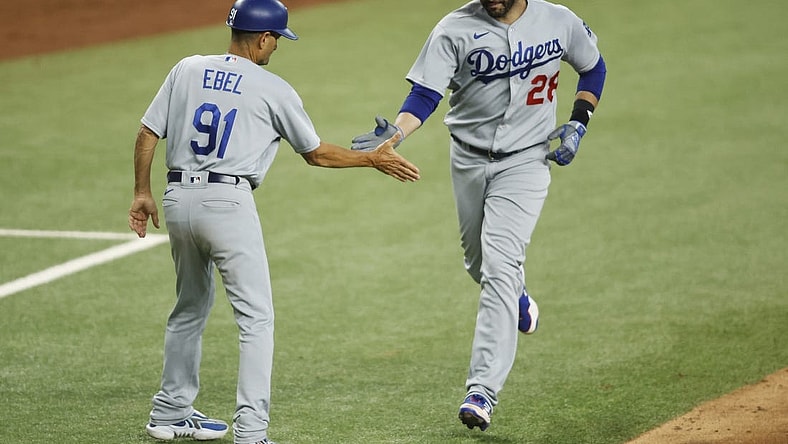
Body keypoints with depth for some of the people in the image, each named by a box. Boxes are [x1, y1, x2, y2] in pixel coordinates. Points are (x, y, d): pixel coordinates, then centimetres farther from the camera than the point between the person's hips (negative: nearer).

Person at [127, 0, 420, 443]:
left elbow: (147, 133, 8)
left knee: (191, 306, 23)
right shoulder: (274, 89, -1)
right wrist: (374, 159, 20)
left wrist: (143, 193, 17)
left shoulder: (187, 70, 9)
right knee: (256, 316, -3)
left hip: (178, 199, 6)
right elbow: (316, 153, 8)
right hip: (228, 202, -6)